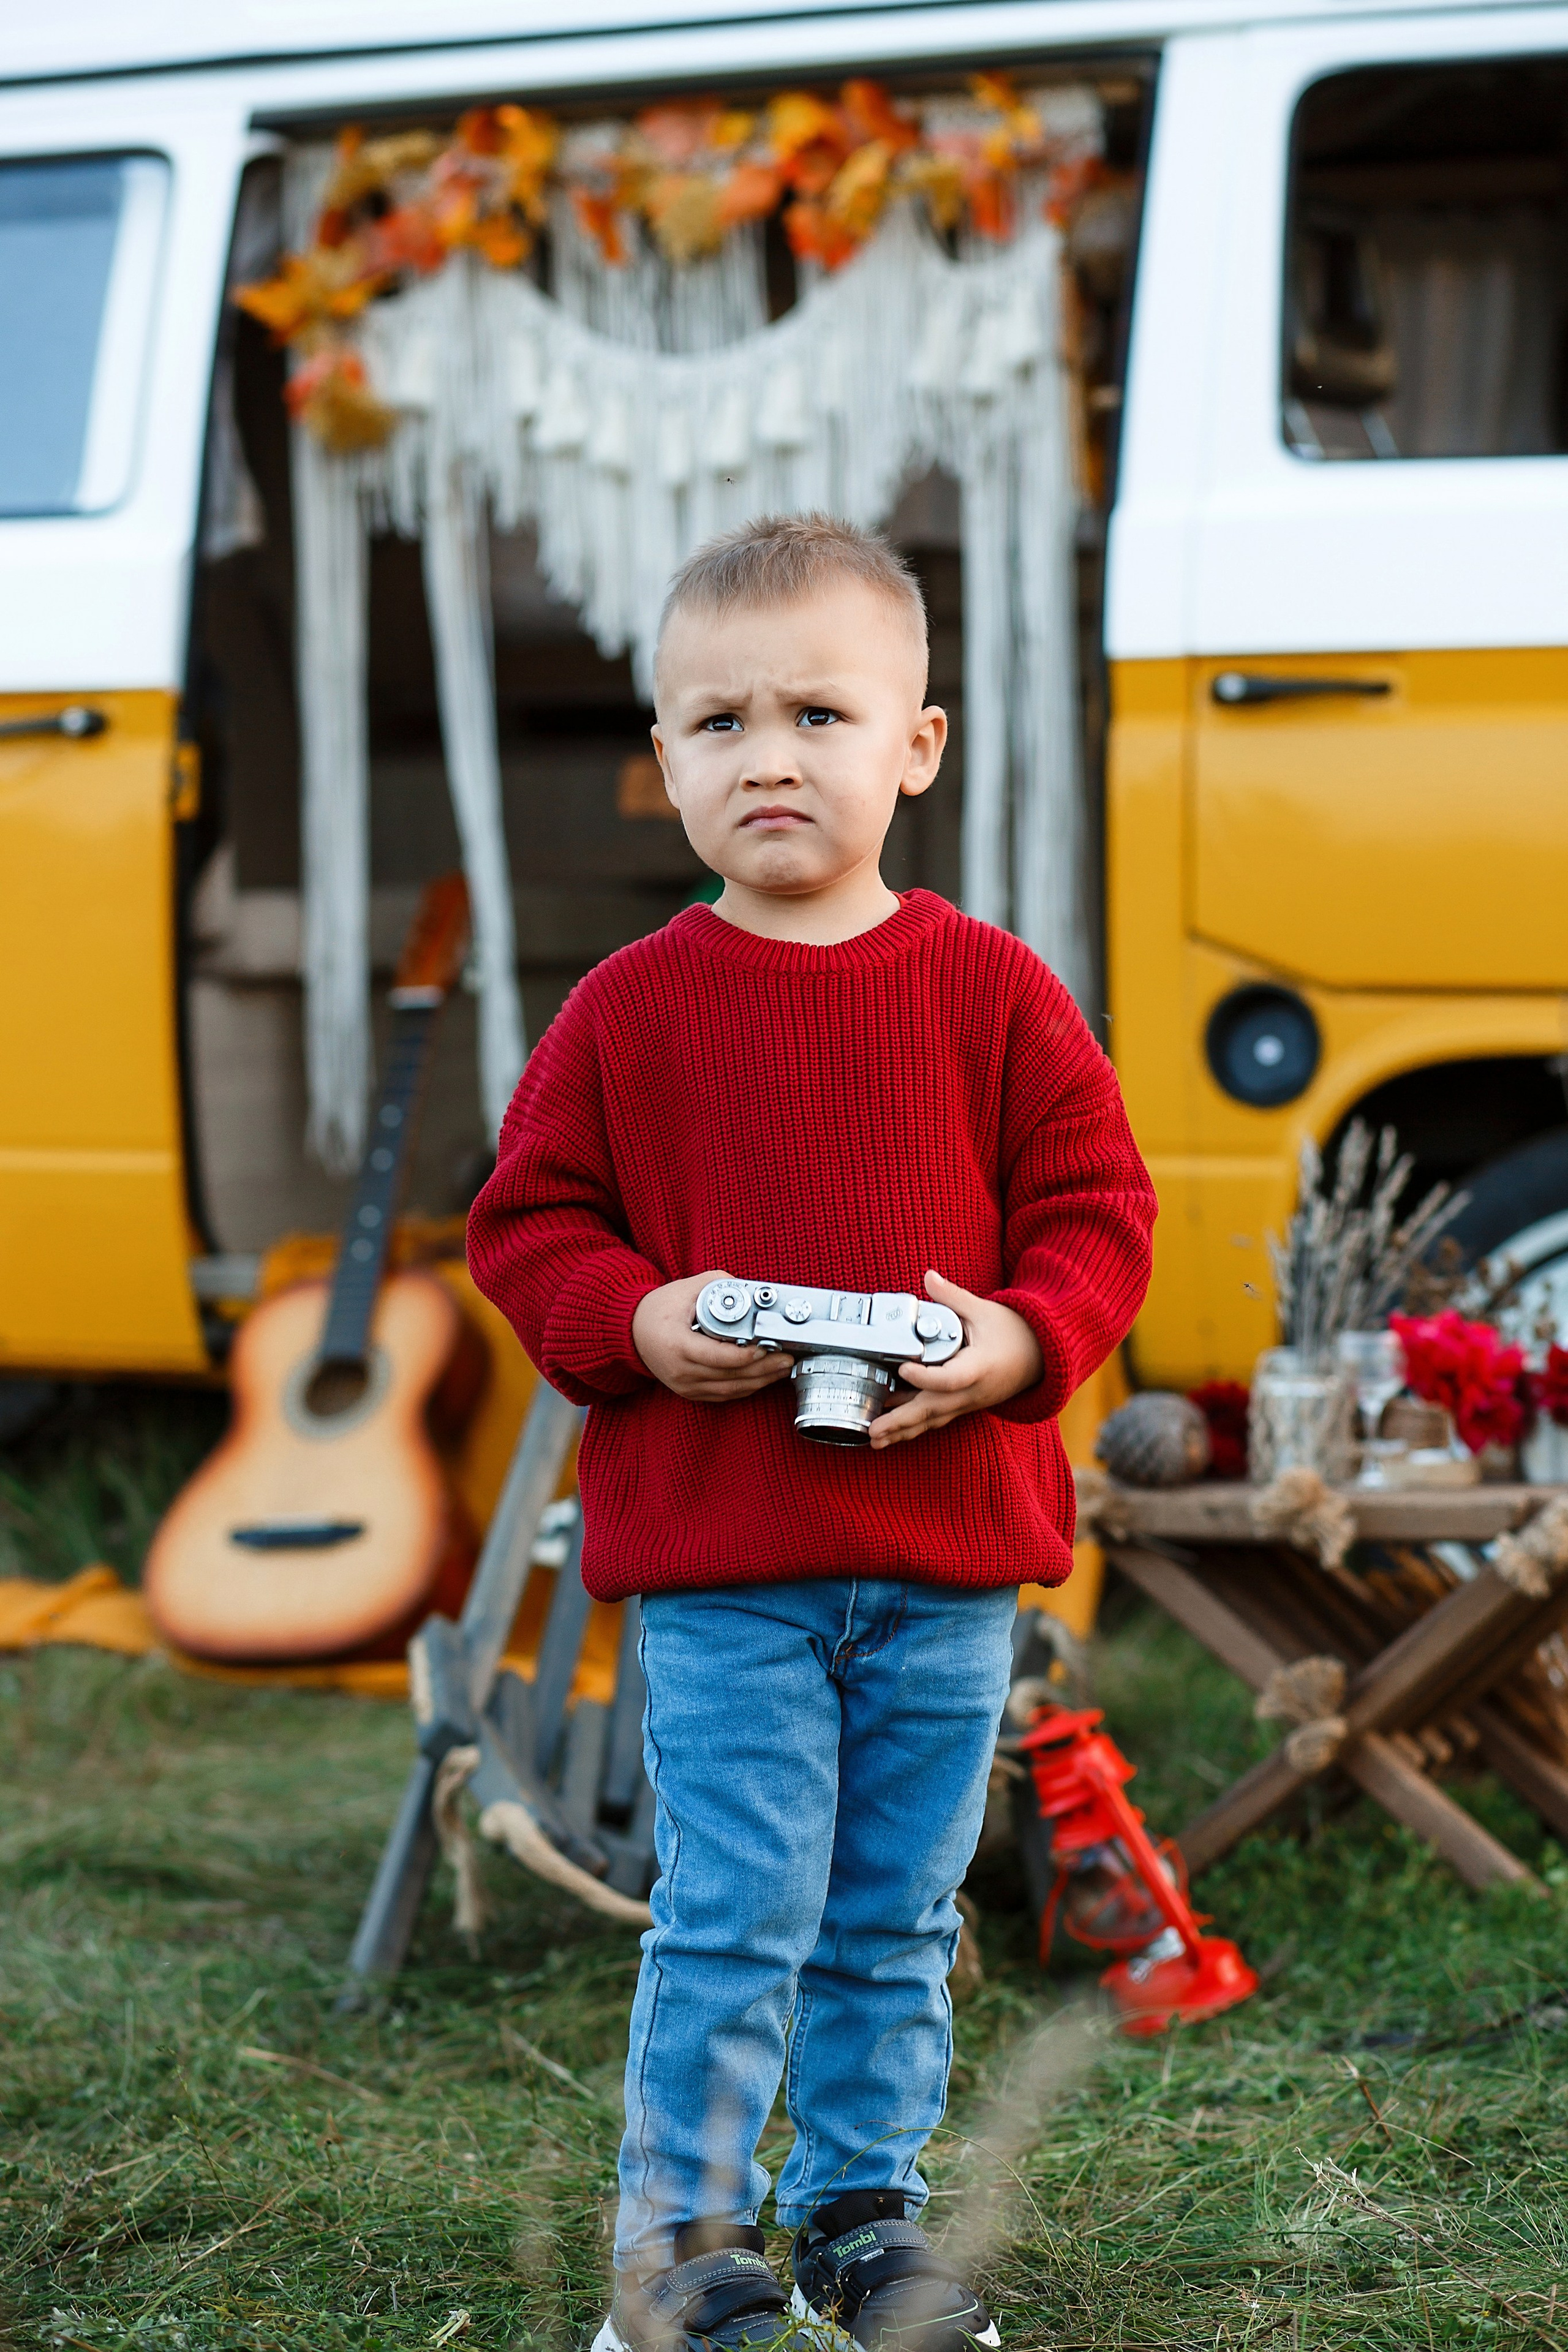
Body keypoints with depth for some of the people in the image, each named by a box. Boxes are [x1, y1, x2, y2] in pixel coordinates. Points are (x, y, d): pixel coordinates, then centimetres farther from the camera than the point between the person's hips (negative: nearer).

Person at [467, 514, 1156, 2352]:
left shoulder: (992, 993, 0)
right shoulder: (631, 1009, -1)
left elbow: (1097, 1208, 3)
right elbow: (525, 1222, 3)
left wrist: (1018, 1337, -16)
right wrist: (638, 1323, -15)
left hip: (949, 1539, 2)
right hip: (714, 1550, -2)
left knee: (898, 1912, 12)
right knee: (735, 1904, -3)